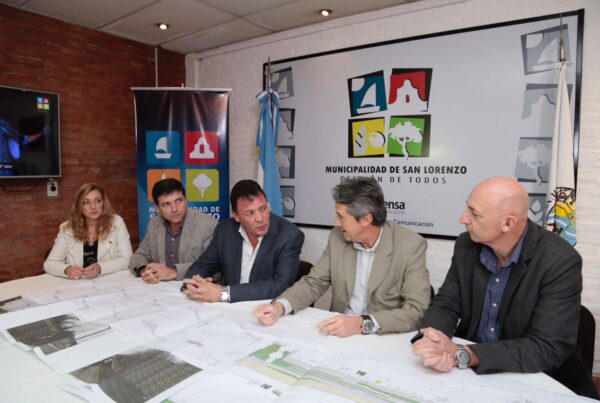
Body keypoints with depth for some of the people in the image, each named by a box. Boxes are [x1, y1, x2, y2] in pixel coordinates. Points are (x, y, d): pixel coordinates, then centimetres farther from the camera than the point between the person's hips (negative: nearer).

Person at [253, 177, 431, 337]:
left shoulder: (411, 246, -15)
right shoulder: (337, 237, -2)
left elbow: (417, 310, -18)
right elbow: (313, 282, 3)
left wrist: (363, 324, -30)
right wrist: (280, 306, -15)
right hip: (338, 333, 3)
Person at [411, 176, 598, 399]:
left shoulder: (560, 262, -19)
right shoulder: (466, 245, -6)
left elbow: (549, 348, -23)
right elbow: (445, 305, -3)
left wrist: (462, 355, -31)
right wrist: (432, 339, -25)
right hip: (471, 372, 4)